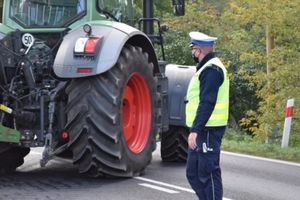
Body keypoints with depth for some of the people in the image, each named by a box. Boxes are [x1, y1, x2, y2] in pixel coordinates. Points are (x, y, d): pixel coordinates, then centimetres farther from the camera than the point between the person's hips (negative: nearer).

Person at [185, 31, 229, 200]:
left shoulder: (211, 69, -14)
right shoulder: (207, 68, 19)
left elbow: (207, 103, -22)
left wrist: (195, 130, -25)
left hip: (208, 130, -11)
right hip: (202, 130, 11)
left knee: (208, 174, -6)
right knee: (193, 173, 14)